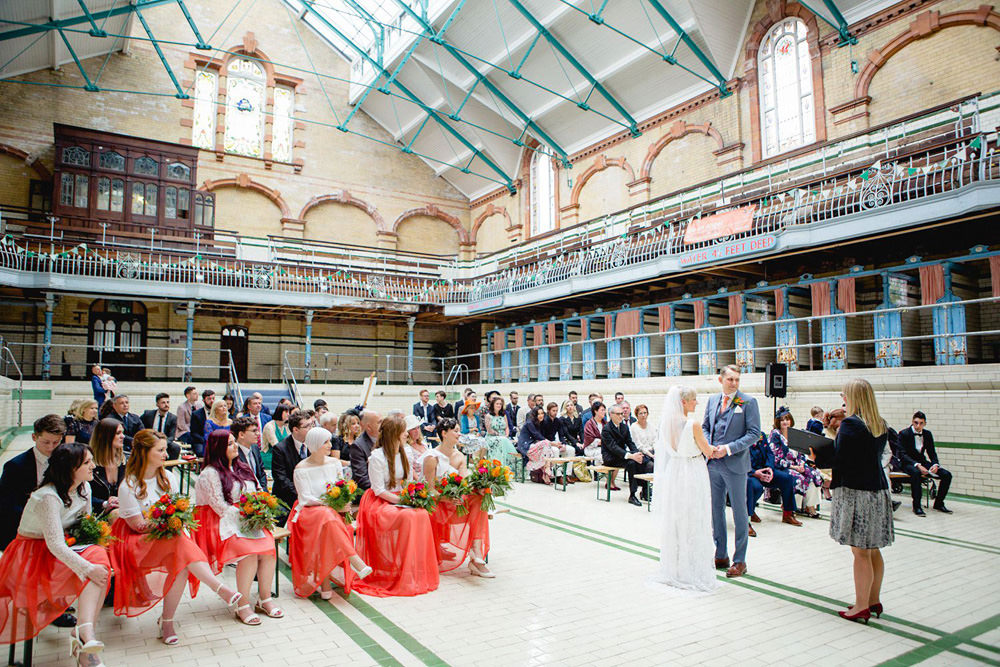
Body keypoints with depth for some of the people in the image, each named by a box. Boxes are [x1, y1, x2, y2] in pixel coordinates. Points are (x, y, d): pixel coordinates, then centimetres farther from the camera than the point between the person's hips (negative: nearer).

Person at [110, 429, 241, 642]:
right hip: (137, 542, -5)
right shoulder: (128, 486, -9)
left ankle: (167, 621, -18)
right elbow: (138, 525, -9)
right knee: (181, 544, -36)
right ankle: (220, 588, -41)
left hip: (168, 536, 5)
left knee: (182, 564, -30)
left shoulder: (168, 478, 7)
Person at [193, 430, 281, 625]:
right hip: (223, 522, -6)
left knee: (268, 548, -21)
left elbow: (257, 493, 18)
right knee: (249, 551, -30)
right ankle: (243, 606, -19)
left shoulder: (241, 467, 18)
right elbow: (220, 507, -13)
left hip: (248, 519, 6)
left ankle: (265, 599, -10)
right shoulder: (209, 474, -5)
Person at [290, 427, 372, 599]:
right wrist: (331, 504, -20)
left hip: (335, 510, 3)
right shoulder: (301, 469, -3)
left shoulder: (334, 463, 10)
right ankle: (355, 561, -44)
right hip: (309, 511, -3)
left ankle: (324, 584, -30)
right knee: (326, 516, -37)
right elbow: (306, 498, -9)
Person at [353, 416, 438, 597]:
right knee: (408, 516, -33)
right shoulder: (377, 457, -12)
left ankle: (419, 574, -15)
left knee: (422, 514, -24)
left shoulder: (404, 454, 10)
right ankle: (405, 577, -23)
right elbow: (379, 490, -15)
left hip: (399, 500, 6)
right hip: (379, 502, -6)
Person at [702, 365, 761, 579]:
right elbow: (705, 427, 14)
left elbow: (754, 433, -10)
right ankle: (721, 556, 26)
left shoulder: (748, 402, -6)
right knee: (716, 509, 12)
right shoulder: (713, 400, 9)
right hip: (713, 463, 5)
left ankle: (739, 561, 15)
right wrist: (709, 447, -4)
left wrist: (728, 448, -18)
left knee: (739, 512, 4)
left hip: (735, 465, -5)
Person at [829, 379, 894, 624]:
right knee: (873, 550, 16)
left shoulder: (850, 424, -16)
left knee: (860, 552, 0)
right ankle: (874, 601, 27)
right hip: (879, 490, 8)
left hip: (856, 492, -8)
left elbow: (840, 459, -17)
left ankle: (862, 607, 8)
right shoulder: (880, 425, 8)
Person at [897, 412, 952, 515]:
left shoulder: (927, 434, 6)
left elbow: (932, 453, 8)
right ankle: (916, 506, -29)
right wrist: (917, 465, -31)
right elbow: (902, 454, -17)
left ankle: (938, 503, 5)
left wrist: (935, 464, -14)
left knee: (947, 475, -13)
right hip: (907, 463, -6)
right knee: (916, 473, -39)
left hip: (922, 462, 6)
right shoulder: (904, 434, -10)